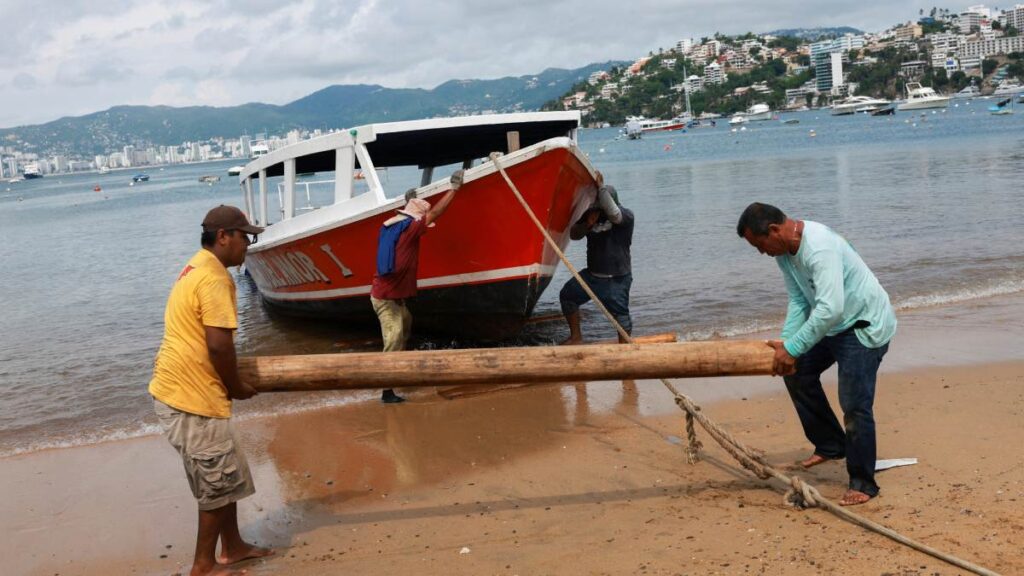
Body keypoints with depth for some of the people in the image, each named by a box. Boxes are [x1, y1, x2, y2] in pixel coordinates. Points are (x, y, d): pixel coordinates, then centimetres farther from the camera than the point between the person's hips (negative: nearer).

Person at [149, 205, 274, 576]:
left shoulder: (197, 268, 15)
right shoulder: (214, 277, -18)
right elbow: (219, 345, -24)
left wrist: (229, 382, 24)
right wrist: (237, 387, -8)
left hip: (178, 387, 10)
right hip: (191, 395, -10)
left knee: (225, 474, 21)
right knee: (219, 481, 2)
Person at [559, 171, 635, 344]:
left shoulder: (626, 216, -13)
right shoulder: (591, 214, 6)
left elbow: (613, 214, -36)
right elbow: (573, 234, 5)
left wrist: (601, 187, -31)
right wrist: (587, 224, -15)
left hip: (617, 278, -6)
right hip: (592, 273, 6)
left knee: (620, 313, -3)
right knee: (567, 295, 5)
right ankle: (576, 336, 18)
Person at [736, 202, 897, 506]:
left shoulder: (819, 248, -33)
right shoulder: (784, 251, -2)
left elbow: (830, 308, -40)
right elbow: (798, 301, 2)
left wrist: (793, 349, -35)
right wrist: (785, 343, -10)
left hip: (865, 325, -10)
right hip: (835, 324, 10)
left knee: (854, 404, -13)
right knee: (798, 372, 17)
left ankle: (862, 483, 2)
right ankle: (831, 445, 28)